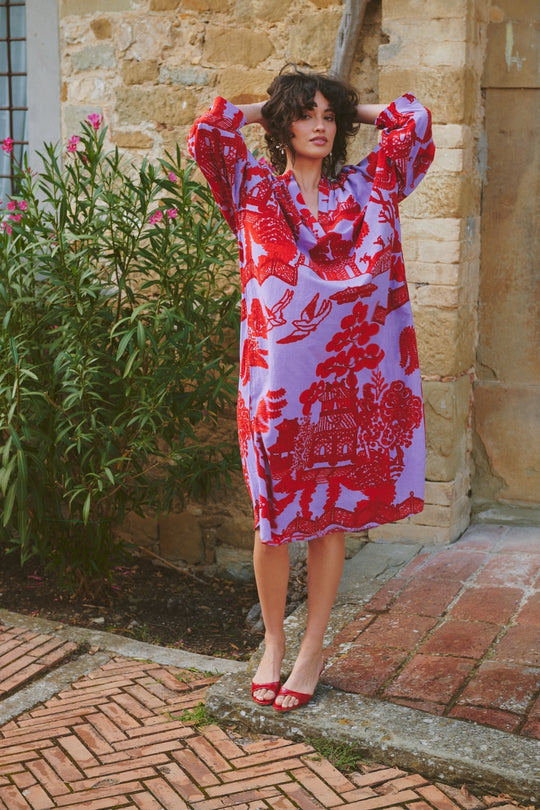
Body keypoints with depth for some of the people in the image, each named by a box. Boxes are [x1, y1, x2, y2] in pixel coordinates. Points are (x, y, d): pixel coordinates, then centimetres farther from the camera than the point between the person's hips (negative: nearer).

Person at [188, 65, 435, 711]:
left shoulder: (363, 188, 11)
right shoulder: (253, 187, 7)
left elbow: (415, 122, 9)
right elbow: (205, 134, -4)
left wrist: (352, 112, 17)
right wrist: (262, 111, 10)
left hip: (349, 378, 2)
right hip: (276, 378, -1)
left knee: (331, 518, 8)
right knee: (273, 519, 5)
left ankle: (312, 649, 22)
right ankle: (272, 642, 25)